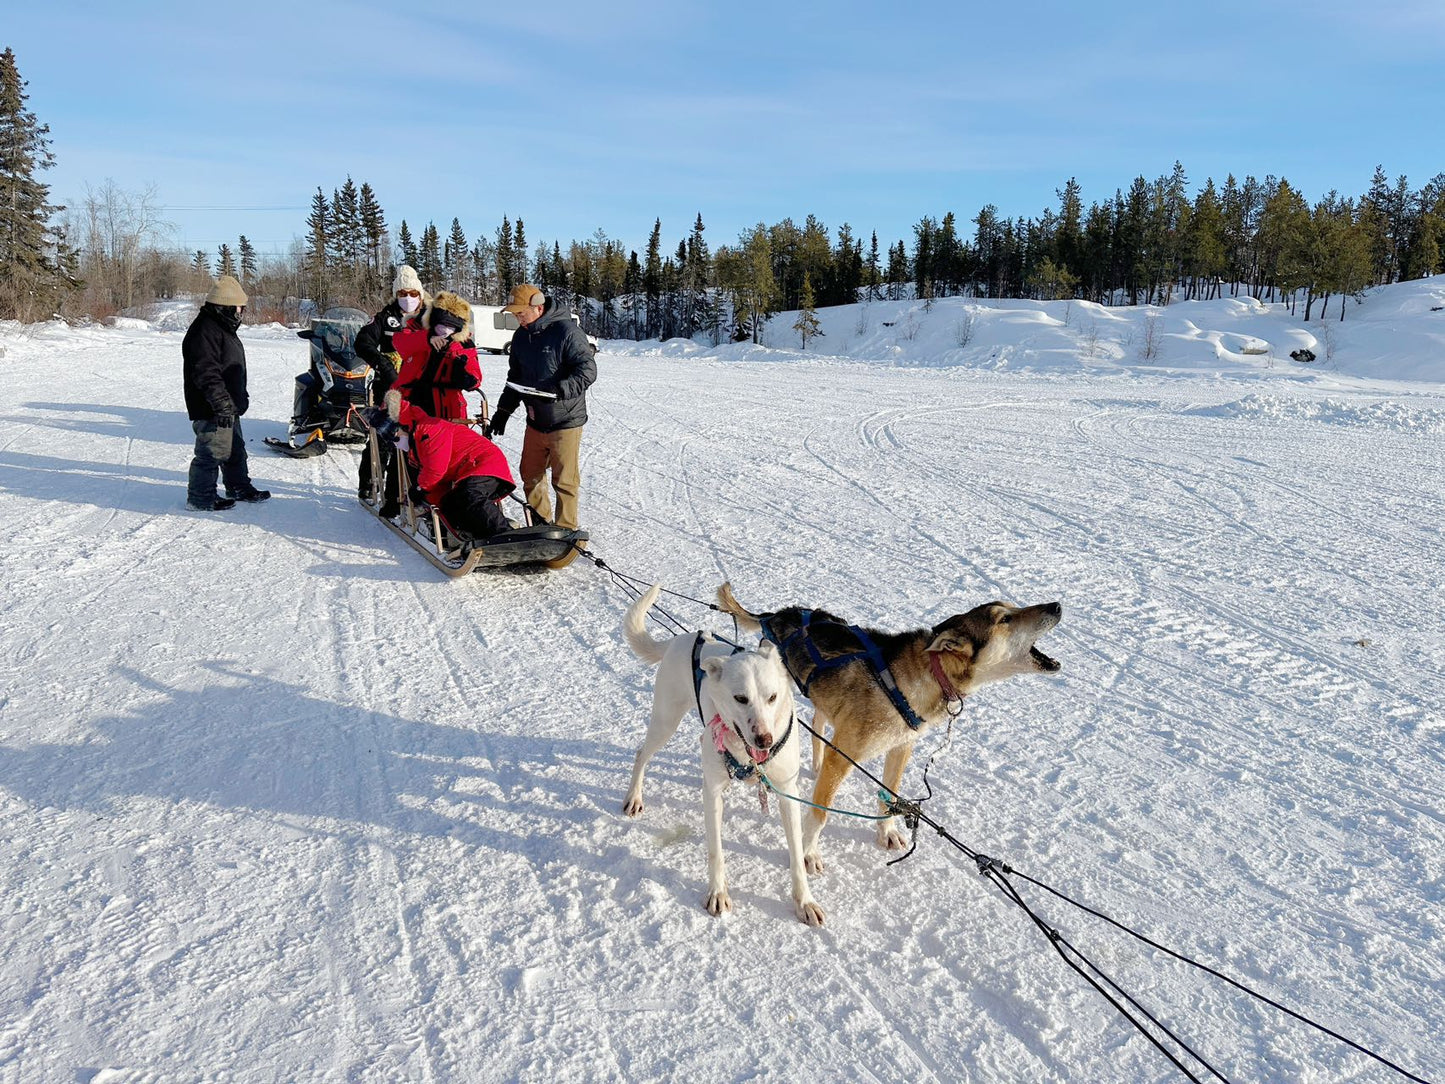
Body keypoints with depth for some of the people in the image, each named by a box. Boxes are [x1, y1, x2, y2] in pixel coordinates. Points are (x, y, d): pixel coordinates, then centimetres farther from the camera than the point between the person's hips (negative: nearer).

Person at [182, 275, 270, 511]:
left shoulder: (224, 327, 16)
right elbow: (206, 374, -25)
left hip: (229, 407, 11)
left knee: (235, 449, 20)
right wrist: (222, 405, -27)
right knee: (213, 452, -4)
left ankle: (239, 487, 34)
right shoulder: (203, 331, -19)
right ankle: (201, 498, 6)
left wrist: (241, 398, 28)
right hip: (212, 411, -11)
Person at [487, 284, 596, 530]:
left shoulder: (566, 331, -15)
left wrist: (557, 389, -28)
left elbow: (588, 370, -18)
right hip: (535, 422, 8)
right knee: (530, 476, 14)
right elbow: (515, 378, 19)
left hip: (565, 422, -7)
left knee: (564, 481, 1)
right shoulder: (521, 336, 10)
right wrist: (503, 410, 13)